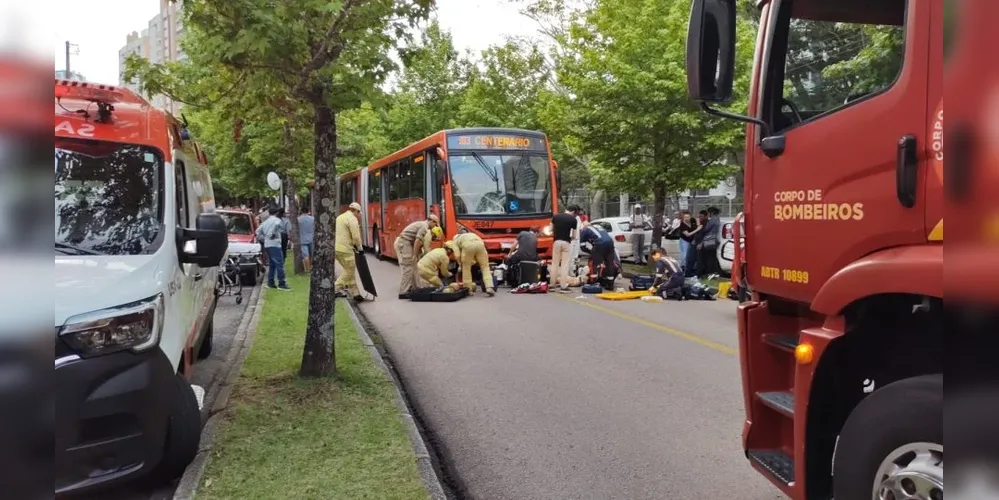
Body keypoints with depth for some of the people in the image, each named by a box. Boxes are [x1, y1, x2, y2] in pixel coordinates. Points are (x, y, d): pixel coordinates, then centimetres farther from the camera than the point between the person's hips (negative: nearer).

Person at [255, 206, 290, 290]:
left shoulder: (266, 221, 19)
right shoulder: (277, 220, -5)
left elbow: (258, 231, 21)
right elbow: (276, 224, -29)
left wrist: (263, 239, 17)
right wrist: (273, 234, -16)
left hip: (267, 245, 9)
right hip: (274, 245, -9)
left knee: (271, 264, 15)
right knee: (279, 264, -10)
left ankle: (270, 282, 16)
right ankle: (281, 283, -14)